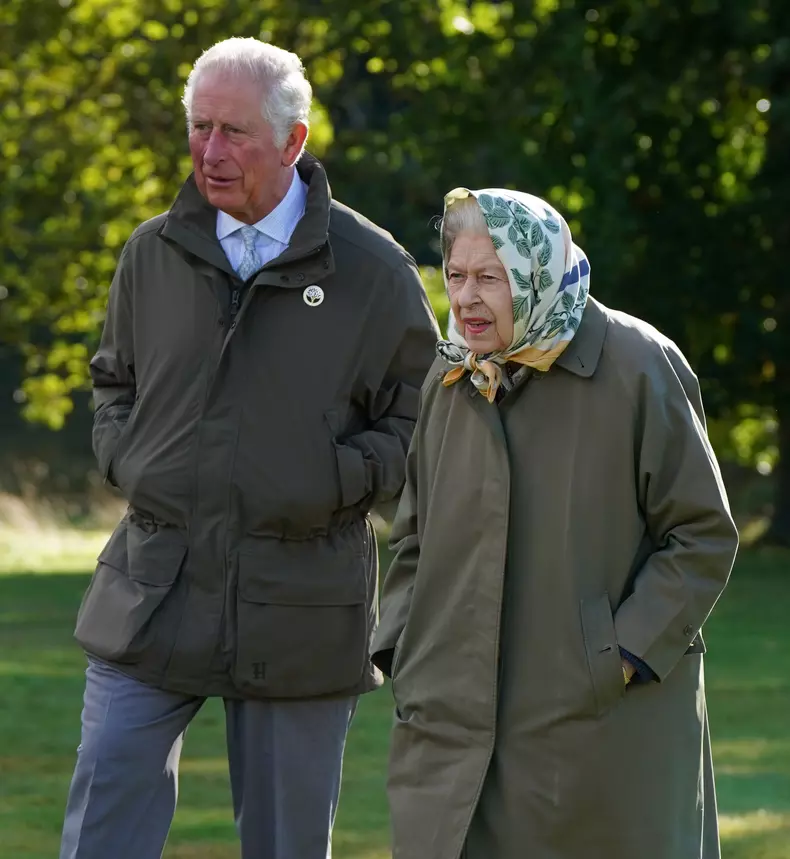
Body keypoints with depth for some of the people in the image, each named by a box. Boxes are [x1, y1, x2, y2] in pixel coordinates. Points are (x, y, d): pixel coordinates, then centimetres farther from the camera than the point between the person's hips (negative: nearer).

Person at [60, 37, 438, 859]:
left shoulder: (373, 270, -1)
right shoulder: (153, 252, 8)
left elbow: (420, 422, 4)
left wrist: (330, 486, -11)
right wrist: (124, 460, 4)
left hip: (299, 613, -2)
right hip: (152, 598, 2)